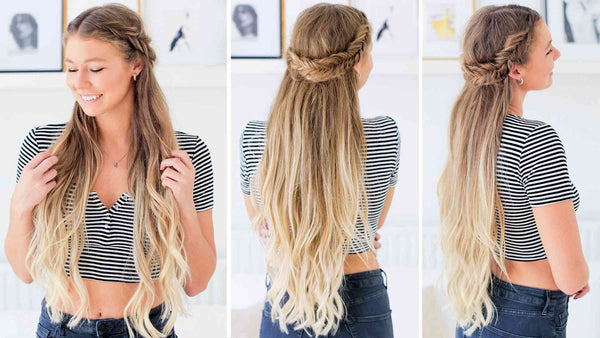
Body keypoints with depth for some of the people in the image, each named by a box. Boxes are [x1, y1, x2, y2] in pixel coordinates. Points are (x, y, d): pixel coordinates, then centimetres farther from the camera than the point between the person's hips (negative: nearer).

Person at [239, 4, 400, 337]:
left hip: (283, 308, 1)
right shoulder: (385, 135, -14)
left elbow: (262, 226, 5)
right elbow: (374, 223, 3)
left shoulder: (254, 139, -11)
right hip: (362, 306, 0)